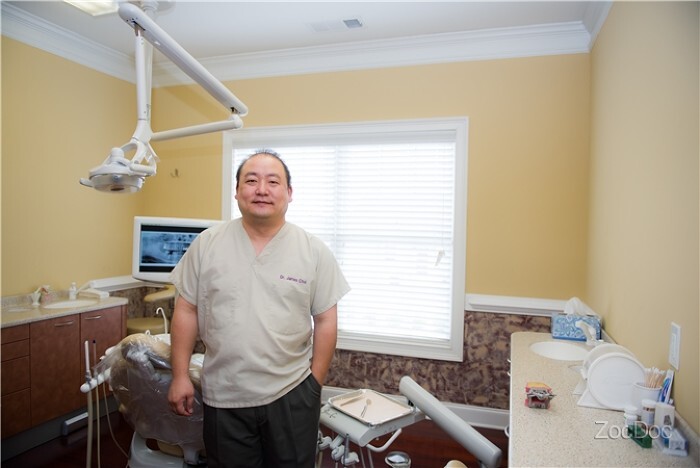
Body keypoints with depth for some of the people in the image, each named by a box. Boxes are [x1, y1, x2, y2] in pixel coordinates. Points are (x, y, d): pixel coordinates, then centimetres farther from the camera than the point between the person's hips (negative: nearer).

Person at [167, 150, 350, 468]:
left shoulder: (314, 251, -6)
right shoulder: (207, 244, -4)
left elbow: (325, 320, -3)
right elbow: (187, 311, 1)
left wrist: (316, 382, -2)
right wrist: (180, 376, 0)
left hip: (293, 394, 0)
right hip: (223, 397, 1)